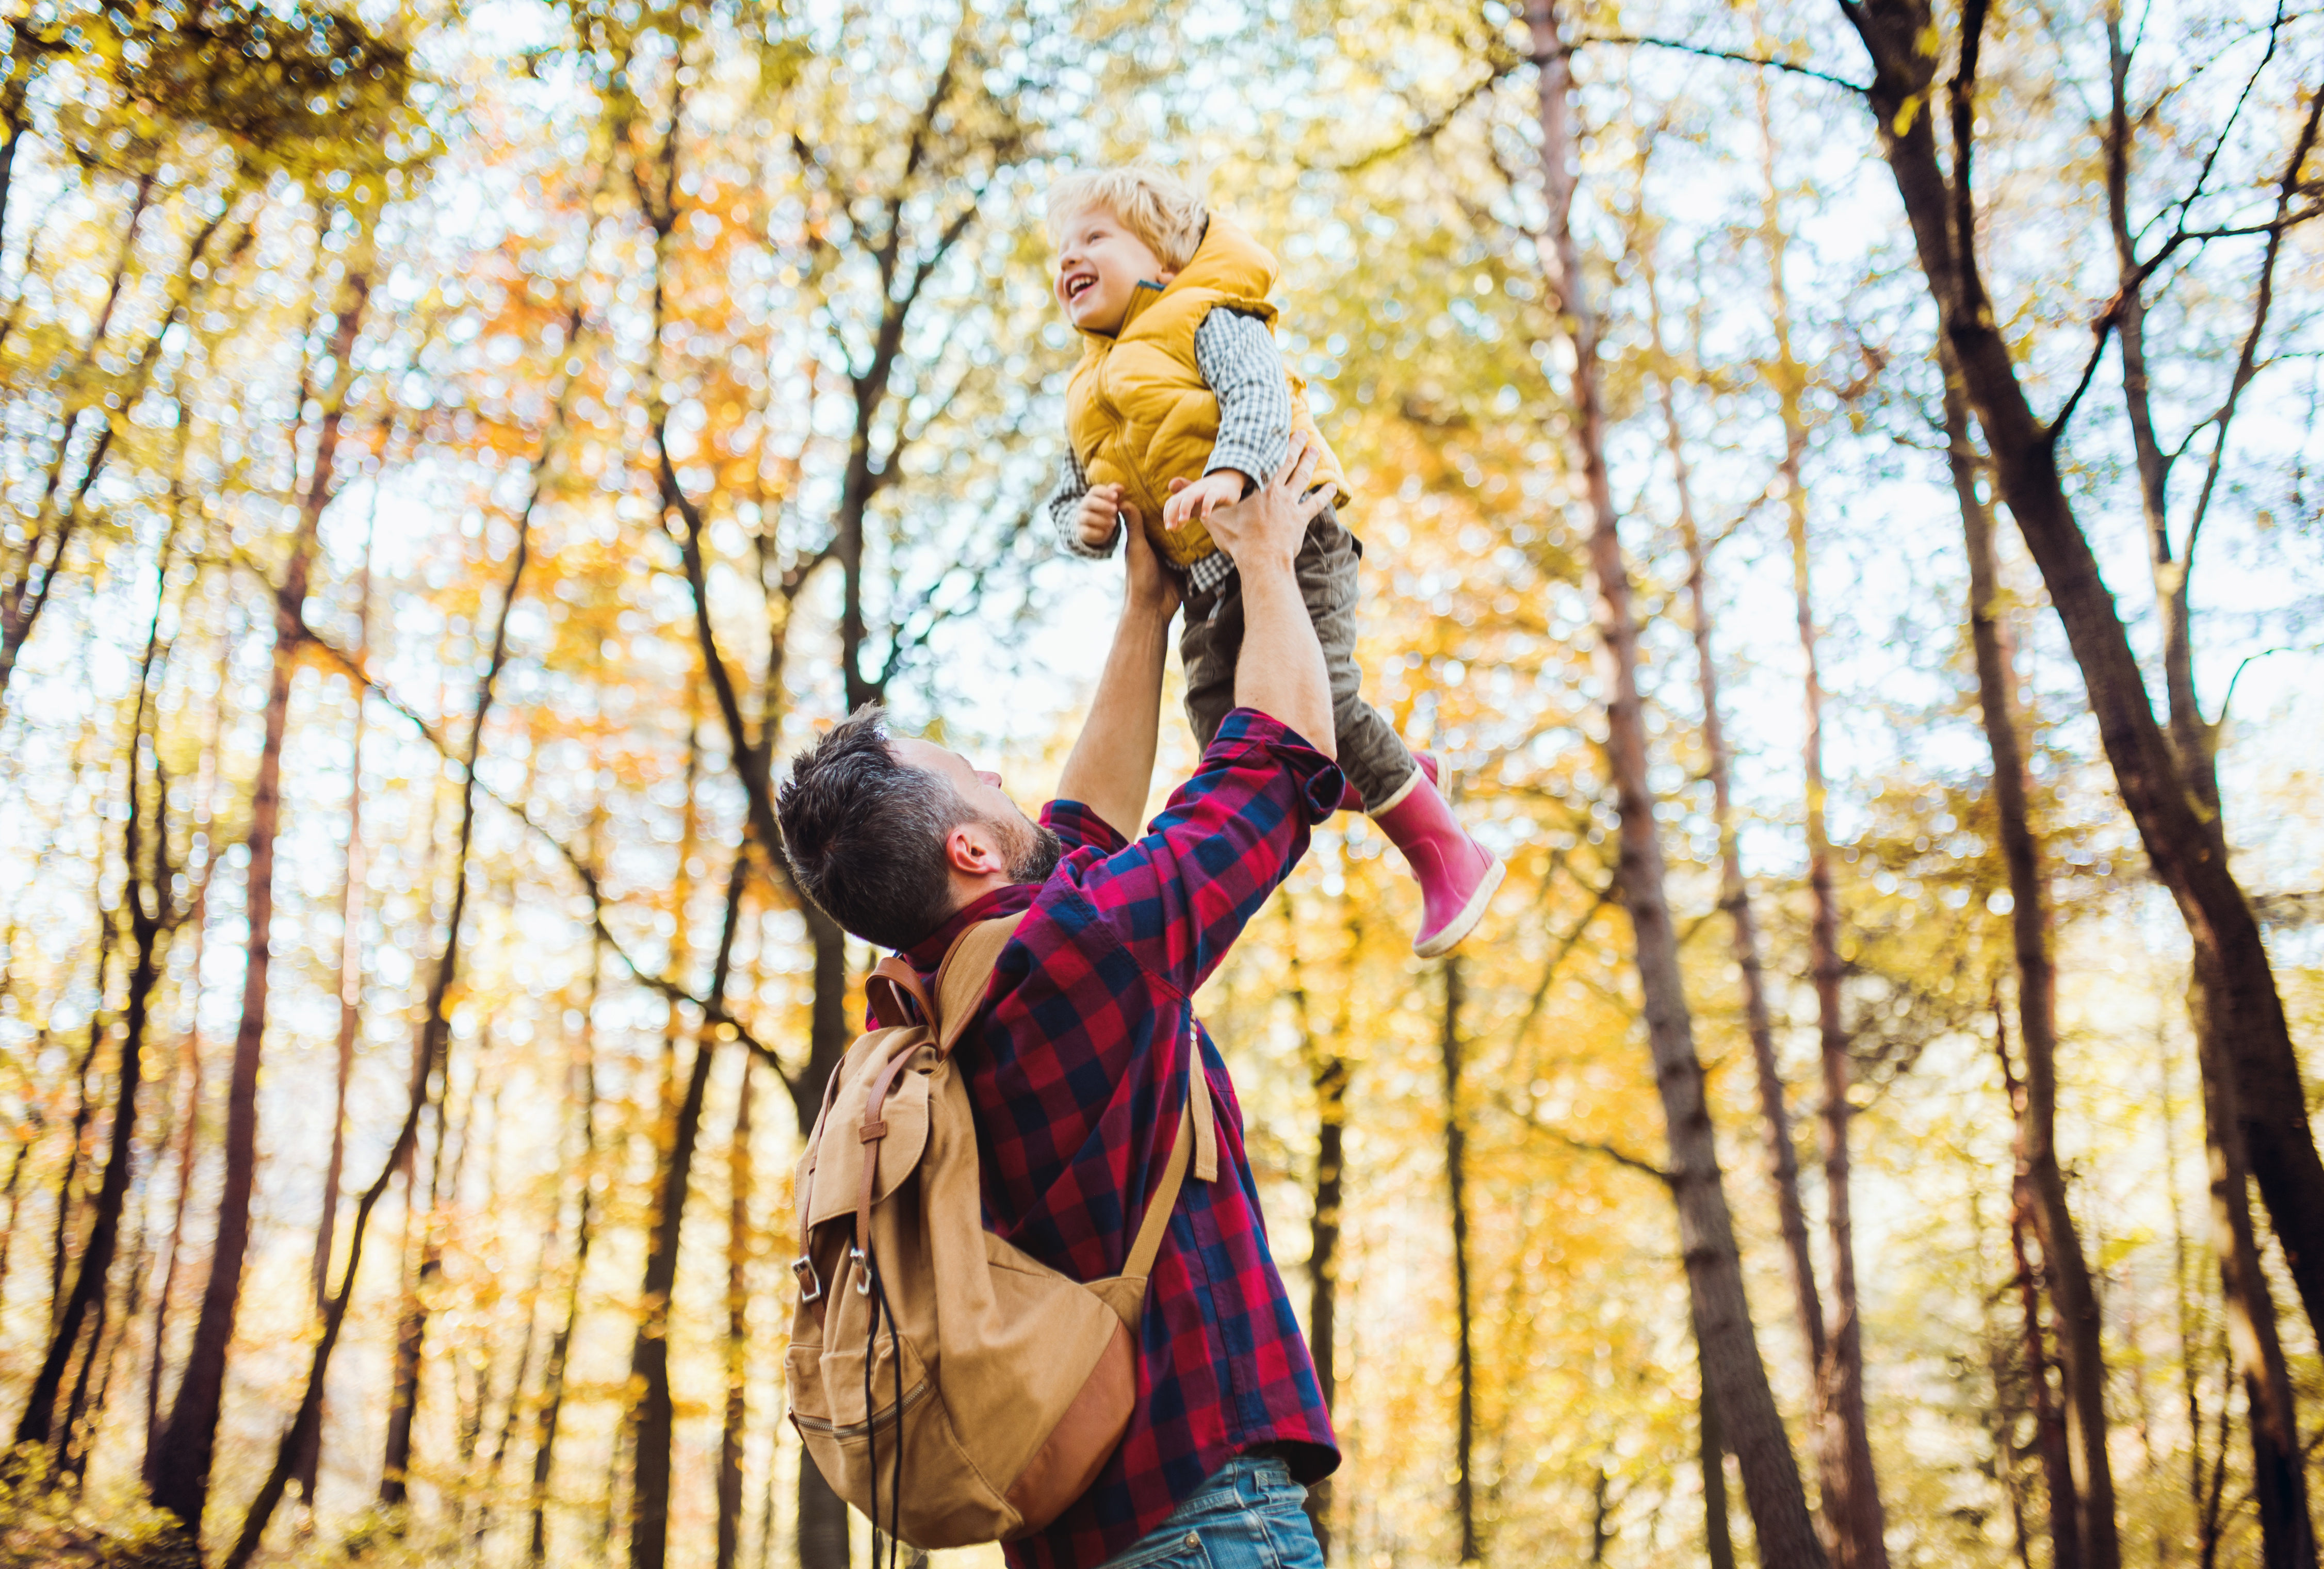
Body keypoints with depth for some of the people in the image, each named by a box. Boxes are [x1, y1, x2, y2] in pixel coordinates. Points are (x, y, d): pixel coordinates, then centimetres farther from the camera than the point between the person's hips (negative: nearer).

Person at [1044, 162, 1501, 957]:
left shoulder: (1206, 320, 4)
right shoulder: (1090, 390, 26)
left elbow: (1258, 396, -15)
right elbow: (1068, 497, 26)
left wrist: (1227, 473, -35)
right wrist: (1085, 522, 0)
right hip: (1208, 589, 8)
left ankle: (1448, 855, -5)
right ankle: (1403, 777, 16)